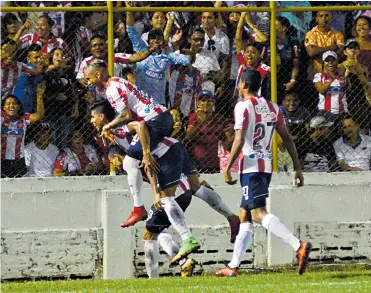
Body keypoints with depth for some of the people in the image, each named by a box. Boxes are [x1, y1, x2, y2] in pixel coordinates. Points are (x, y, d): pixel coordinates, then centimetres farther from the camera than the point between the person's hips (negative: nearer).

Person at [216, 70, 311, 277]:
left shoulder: (243, 106, -9)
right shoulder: (272, 107, 13)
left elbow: (240, 140, -17)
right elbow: (287, 138, 11)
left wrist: (227, 168, -12)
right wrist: (298, 168, 12)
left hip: (251, 165, -8)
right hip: (267, 165, 8)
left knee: (259, 213, -16)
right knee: (245, 216, 15)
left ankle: (299, 246, -35)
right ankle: (233, 266, 17)